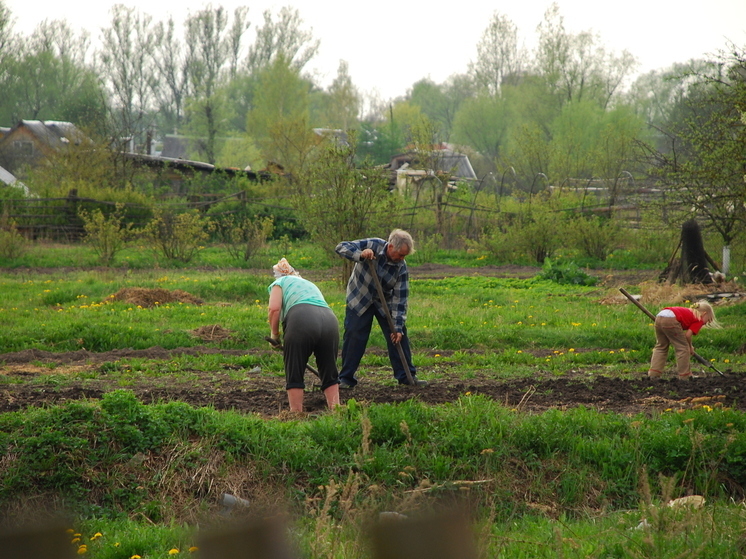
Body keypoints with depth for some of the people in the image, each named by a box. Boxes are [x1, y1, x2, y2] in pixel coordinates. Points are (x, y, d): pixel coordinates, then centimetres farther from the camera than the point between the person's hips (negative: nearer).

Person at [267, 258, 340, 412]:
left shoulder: (279, 283, 22)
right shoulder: (309, 283, 39)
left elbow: (274, 308, 3)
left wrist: (274, 334, 15)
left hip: (302, 320, -5)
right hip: (330, 320, 5)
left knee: (294, 375, 4)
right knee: (330, 374, 14)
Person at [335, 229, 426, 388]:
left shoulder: (401, 268, -18)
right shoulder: (372, 245, -22)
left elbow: (400, 299, -17)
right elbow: (341, 247, -23)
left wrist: (398, 327, -21)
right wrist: (360, 255, -42)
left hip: (385, 303, 2)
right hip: (359, 299, -2)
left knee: (398, 336, -3)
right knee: (353, 337, -7)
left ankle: (407, 376, 7)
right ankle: (346, 379, 3)